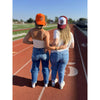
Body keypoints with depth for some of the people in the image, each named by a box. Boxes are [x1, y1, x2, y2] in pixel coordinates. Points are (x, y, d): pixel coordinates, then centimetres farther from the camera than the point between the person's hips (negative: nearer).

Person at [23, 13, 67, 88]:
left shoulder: (32, 30, -16)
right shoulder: (46, 33, -27)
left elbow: (24, 41, -10)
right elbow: (47, 47, -28)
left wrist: (33, 42, 1)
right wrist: (59, 48, -22)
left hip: (35, 52, 2)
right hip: (44, 53, -2)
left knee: (35, 68, 24)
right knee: (45, 68, 22)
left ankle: (33, 83, 38)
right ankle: (46, 83, 40)